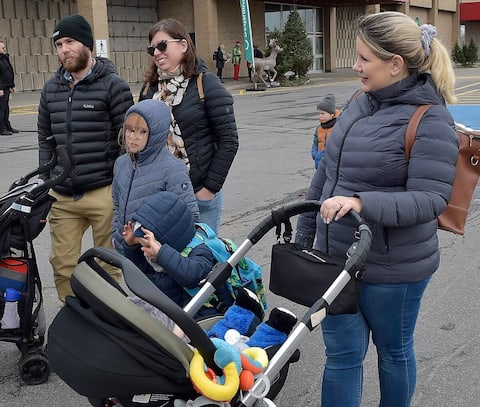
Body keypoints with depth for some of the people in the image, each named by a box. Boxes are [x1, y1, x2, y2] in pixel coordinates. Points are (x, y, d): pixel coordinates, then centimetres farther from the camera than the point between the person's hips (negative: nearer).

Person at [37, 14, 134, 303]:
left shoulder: (113, 85, -3)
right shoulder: (51, 89, 12)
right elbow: (46, 141, 17)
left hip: (104, 193, -5)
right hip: (62, 197, 5)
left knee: (109, 266, 6)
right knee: (63, 267, 8)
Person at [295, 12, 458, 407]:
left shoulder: (430, 120, -16)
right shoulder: (360, 104, 5)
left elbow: (429, 199, -23)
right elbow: (325, 173, 11)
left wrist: (361, 202, -35)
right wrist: (304, 232, 15)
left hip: (392, 268, -6)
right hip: (337, 259, 6)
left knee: (393, 351, 17)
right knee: (341, 354, 13)